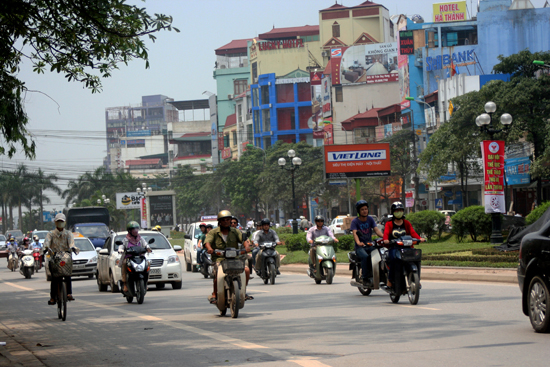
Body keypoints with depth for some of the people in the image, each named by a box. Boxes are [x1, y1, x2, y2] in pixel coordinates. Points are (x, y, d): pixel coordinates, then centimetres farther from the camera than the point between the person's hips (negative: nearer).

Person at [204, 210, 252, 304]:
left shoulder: (235, 232, 14)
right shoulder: (213, 232, 7)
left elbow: (243, 239, -1)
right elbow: (207, 241, -10)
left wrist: (246, 246, -25)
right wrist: (209, 248, -34)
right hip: (219, 259, -3)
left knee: (246, 270, -20)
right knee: (218, 274, -33)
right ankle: (214, 295, -14)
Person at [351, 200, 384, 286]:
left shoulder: (370, 219, 11)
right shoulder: (355, 221, -1)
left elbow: (376, 229, -1)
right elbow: (354, 233, -16)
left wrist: (383, 236, -21)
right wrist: (358, 242, -37)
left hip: (369, 245, 4)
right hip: (360, 247, -4)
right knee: (365, 257, -34)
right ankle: (365, 278, -27)